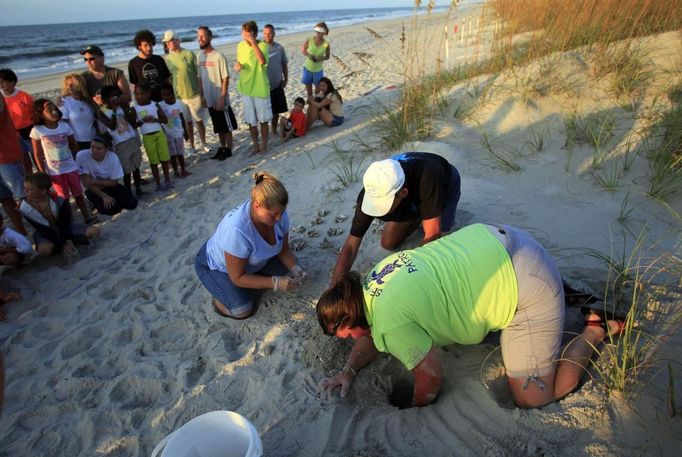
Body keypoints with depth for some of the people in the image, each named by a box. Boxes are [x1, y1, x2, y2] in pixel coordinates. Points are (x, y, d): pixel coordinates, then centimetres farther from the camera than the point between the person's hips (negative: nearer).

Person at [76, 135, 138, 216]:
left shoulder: (113, 158, -19)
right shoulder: (82, 156, -23)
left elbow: (114, 182, -12)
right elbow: (86, 182, -18)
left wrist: (94, 182, -24)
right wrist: (103, 195, -22)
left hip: (110, 186, 2)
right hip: (93, 189, -2)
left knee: (131, 204, -18)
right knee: (111, 209, -26)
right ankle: (97, 203, 8)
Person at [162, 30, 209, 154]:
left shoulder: (189, 54, -6)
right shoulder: (167, 58, 4)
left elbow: (198, 74, -5)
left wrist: (203, 93, -6)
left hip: (194, 94, -2)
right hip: (179, 96, 3)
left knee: (199, 121, 8)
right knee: (188, 122, 11)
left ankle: (204, 144, 23)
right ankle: (192, 145, 22)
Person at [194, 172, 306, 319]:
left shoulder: (279, 213, -25)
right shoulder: (237, 230, -43)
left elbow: (284, 250, -8)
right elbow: (237, 277, -31)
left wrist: (295, 268, -27)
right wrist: (275, 283, -36)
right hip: (215, 266, -6)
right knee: (242, 310, -18)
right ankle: (219, 298, 10)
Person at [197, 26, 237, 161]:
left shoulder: (218, 56, -13)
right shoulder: (199, 56, 6)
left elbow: (226, 79, -14)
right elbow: (200, 78, 11)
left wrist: (222, 98, -17)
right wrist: (202, 95, 8)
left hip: (220, 99, -6)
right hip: (209, 99, 6)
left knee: (227, 126, 5)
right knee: (219, 127, 16)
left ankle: (228, 150, 15)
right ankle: (222, 148, 27)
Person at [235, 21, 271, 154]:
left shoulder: (262, 45, -14)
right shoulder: (240, 46, 2)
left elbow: (262, 61, -34)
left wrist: (253, 42, -34)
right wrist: (237, 66, -7)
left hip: (260, 89, -4)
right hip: (246, 89, 5)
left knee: (263, 119, 8)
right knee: (251, 120, 11)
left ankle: (264, 145, 23)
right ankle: (256, 146, 25)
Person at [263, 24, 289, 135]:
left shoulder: (279, 48, 2)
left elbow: (284, 64, 10)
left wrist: (286, 79, 4)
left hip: (277, 85, 3)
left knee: (276, 110, 12)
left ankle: (274, 130, 29)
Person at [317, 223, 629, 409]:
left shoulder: (392, 324, -23)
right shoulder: (374, 280, 2)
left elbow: (432, 377, -9)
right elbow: (371, 333, 17)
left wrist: (414, 406, 10)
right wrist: (348, 370, 4)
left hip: (528, 288, -8)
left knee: (533, 399, 2)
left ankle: (596, 330, 17)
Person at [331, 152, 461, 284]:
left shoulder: (425, 179, -48)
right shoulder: (372, 192, -35)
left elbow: (433, 235, -43)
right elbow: (351, 245, -31)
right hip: (413, 199, 3)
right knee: (388, 243, 0)